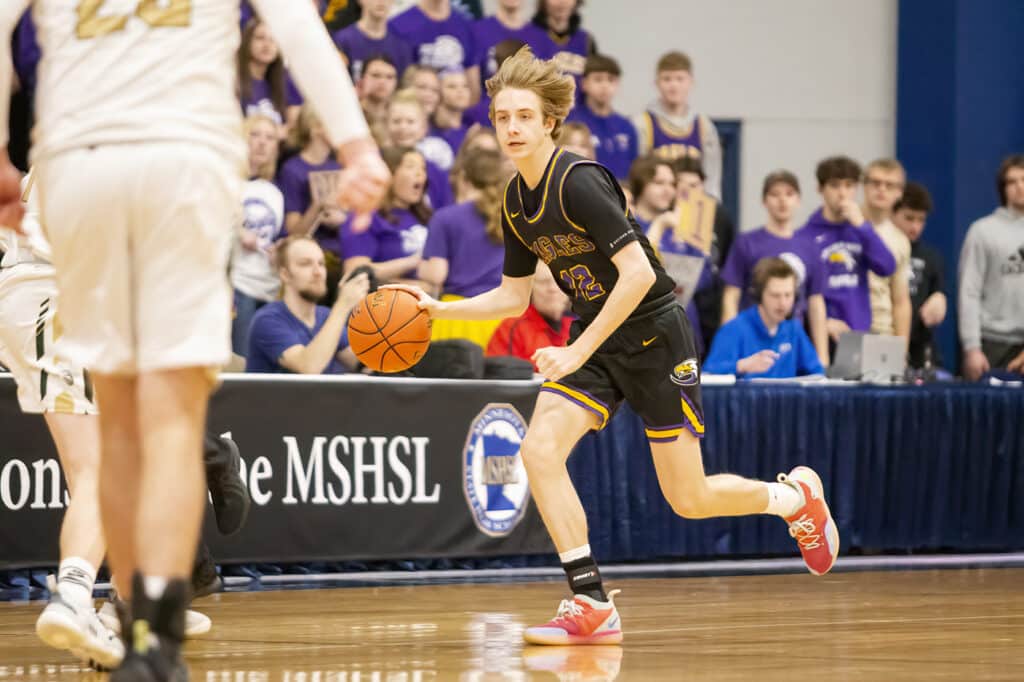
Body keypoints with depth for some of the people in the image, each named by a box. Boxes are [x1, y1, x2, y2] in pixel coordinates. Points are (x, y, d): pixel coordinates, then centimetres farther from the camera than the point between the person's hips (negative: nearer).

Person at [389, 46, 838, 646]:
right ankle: (593, 607, -11)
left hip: (654, 333, -7)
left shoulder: (579, 182, -23)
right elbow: (514, 298, 12)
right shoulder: (517, 201, 2)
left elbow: (638, 272, -28)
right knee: (539, 450, -16)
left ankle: (796, 496, 30)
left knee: (689, 500, -1)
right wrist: (439, 309, -1)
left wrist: (579, 352, -28)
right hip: (594, 338, 7)